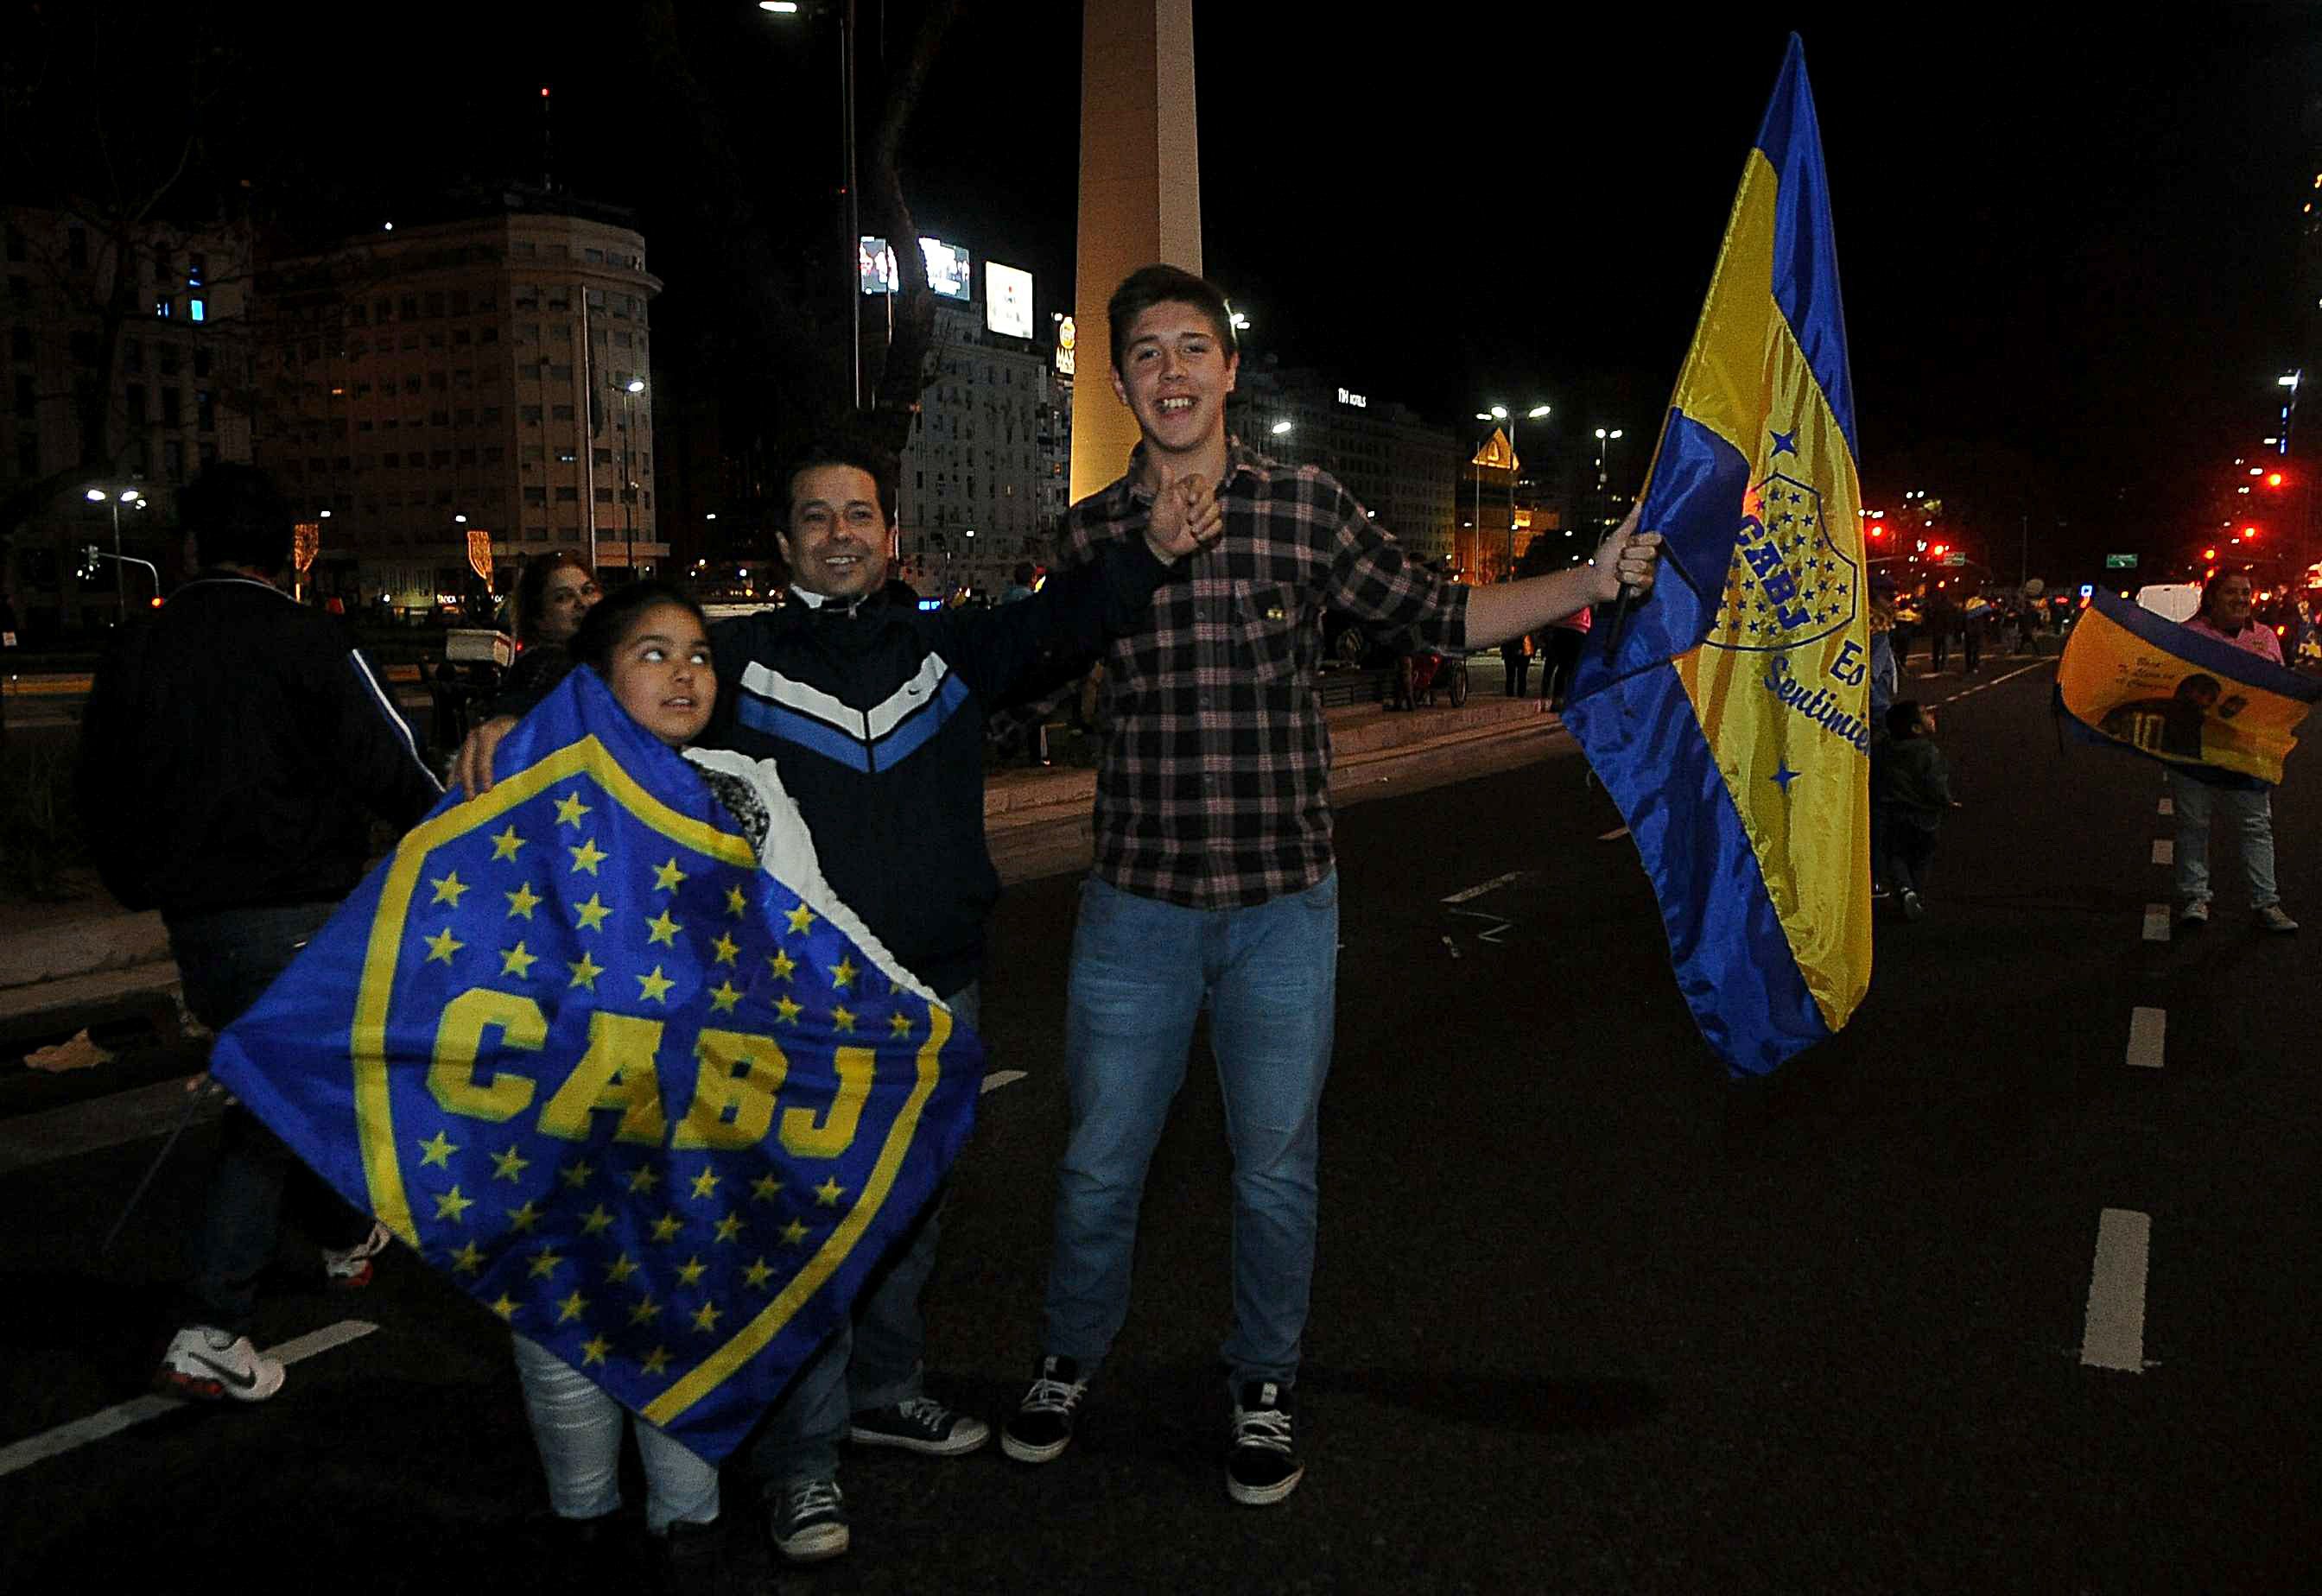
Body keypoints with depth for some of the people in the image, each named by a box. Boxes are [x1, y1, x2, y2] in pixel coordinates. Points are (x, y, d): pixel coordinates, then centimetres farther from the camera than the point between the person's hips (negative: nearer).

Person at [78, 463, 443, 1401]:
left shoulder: (135, 652, 5)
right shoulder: (310, 644, -11)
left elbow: (102, 795, 14)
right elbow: (390, 772, -9)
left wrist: (145, 888, 28)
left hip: (196, 925, 5)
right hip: (298, 915, -5)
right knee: (273, 1108, 0)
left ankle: (346, 1236, 40)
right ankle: (208, 1333, -4)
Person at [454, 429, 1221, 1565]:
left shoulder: (946, 648, 6)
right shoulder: (738, 655, -1)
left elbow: (1059, 621, -7)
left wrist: (1151, 551, -23)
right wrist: (514, 720, -28)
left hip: (935, 997, 4)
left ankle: (881, 1390, 40)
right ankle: (799, 1459, 16)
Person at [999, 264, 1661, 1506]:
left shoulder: (1308, 505, -1)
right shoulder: (1089, 535, 3)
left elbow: (1438, 615, 5)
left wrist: (1593, 580, -1)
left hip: (1282, 903, -1)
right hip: (1136, 902, 1)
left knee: (1275, 1168, 11)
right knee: (1098, 1161, 11)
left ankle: (1262, 1385, 34)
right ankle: (1069, 1359, 37)